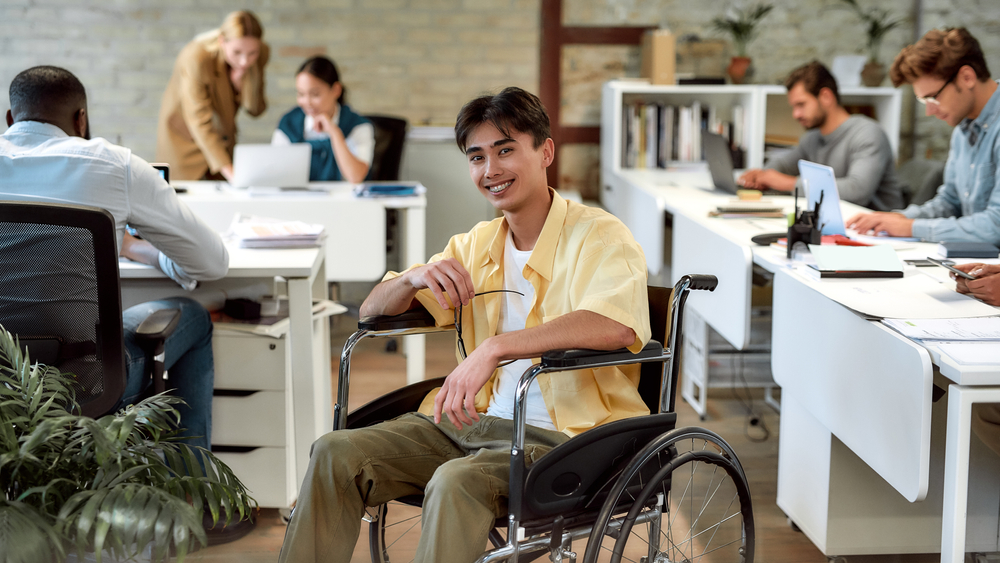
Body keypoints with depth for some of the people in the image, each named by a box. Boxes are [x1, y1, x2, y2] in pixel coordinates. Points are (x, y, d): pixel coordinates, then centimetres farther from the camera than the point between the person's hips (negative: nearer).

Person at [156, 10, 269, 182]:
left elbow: (256, 110, -12)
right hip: (184, 139, -4)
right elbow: (199, 122, -35)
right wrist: (226, 168, -43)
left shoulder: (262, 53, -16)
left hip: (223, 138, 5)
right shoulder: (196, 58, -33)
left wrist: (242, 78, -31)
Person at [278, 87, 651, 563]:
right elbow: (372, 310, 16)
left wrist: (495, 348, -36)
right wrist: (415, 279, -8)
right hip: (476, 419, 7)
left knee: (457, 481, -34)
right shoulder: (476, 245, 14)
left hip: (565, 433, -6)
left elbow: (617, 326, -29)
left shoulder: (599, 236, -7)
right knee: (336, 453, -10)